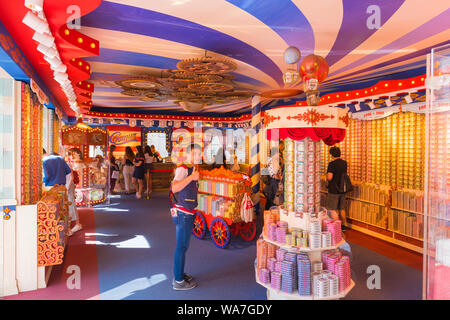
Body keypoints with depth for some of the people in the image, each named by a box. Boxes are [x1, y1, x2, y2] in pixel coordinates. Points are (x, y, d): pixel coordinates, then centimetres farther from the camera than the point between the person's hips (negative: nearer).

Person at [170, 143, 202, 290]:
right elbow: (174, 188, -29)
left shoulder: (193, 169, 15)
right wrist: (191, 177, -33)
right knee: (181, 247, -2)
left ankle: (180, 274, 30)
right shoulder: (182, 169, -14)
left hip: (189, 213, 9)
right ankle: (178, 281, 8)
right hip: (183, 213, -9)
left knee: (183, 246, 17)